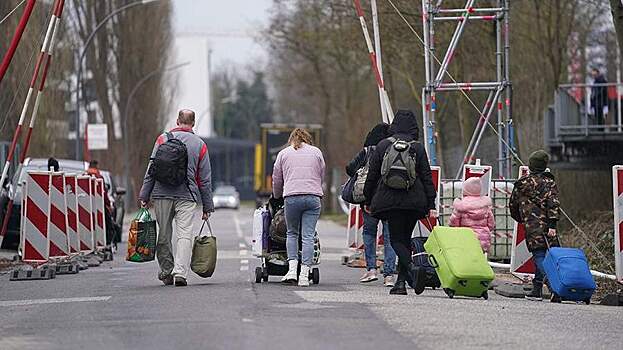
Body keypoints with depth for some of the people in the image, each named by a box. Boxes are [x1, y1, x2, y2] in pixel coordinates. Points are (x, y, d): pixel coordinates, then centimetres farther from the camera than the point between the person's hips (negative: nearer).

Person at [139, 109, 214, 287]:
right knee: (184, 235, -5)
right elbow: (205, 179, 8)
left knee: (164, 236, 11)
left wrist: (144, 196, 6)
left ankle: (167, 272, 19)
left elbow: (151, 170, 3)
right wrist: (207, 206, 12)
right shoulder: (199, 144, 7)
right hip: (187, 196, -1)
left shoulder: (163, 139, 6)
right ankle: (180, 273, -19)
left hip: (162, 194, 1)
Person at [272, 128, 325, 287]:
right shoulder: (316, 152, 16)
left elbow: (277, 180, 18)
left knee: (292, 233, 14)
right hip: (313, 197, 0)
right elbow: (321, 176, 18)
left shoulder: (284, 153, 14)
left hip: (291, 197, 0)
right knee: (308, 236, -1)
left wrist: (277, 197, 33)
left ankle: (292, 270, 0)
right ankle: (304, 276, -5)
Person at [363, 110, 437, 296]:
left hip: (389, 200, -1)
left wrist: (368, 200, 16)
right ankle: (401, 282, 7)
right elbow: (426, 177, 3)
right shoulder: (418, 148, 5)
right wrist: (431, 205, 5)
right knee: (405, 239, 11)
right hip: (414, 201, 1)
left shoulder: (383, 146, 5)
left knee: (396, 239, 0)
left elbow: (372, 174, 8)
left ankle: (412, 269, -27)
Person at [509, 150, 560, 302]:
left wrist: (520, 219, 36)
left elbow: (512, 204, 18)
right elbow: (553, 204, -8)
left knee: (539, 256, -6)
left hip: (532, 227, -1)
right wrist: (552, 225, -12)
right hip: (546, 225, 1)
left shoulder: (522, 184, 8)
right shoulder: (549, 182, 4)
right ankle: (537, 289, 9)